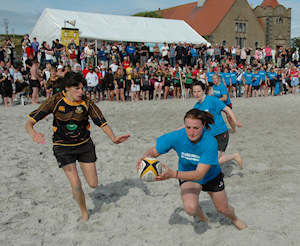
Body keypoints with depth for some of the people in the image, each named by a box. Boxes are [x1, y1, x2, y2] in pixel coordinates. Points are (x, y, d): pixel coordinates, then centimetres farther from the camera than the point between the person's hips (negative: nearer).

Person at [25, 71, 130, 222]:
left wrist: (113, 138, -29)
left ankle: (76, 189, 40)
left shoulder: (86, 103, -14)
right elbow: (29, 123, -19)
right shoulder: (55, 101, -18)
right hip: (63, 147, -2)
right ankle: (84, 212, 17)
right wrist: (33, 134, -42)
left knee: (93, 184, 3)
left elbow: (102, 122, -10)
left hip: (84, 145, 2)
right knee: (75, 184, -13)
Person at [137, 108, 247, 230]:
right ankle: (199, 212, 14)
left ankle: (234, 219, 58)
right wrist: (145, 158, -45)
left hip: (211, 176, 0)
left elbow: (199, 174, -41)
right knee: (191, 208, -27)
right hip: (188, 177, 1)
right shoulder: (177, 137, -31)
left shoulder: (210, 143, -37)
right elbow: (153, 151, -20)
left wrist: (173, 174, -55)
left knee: (224, 209, 17)